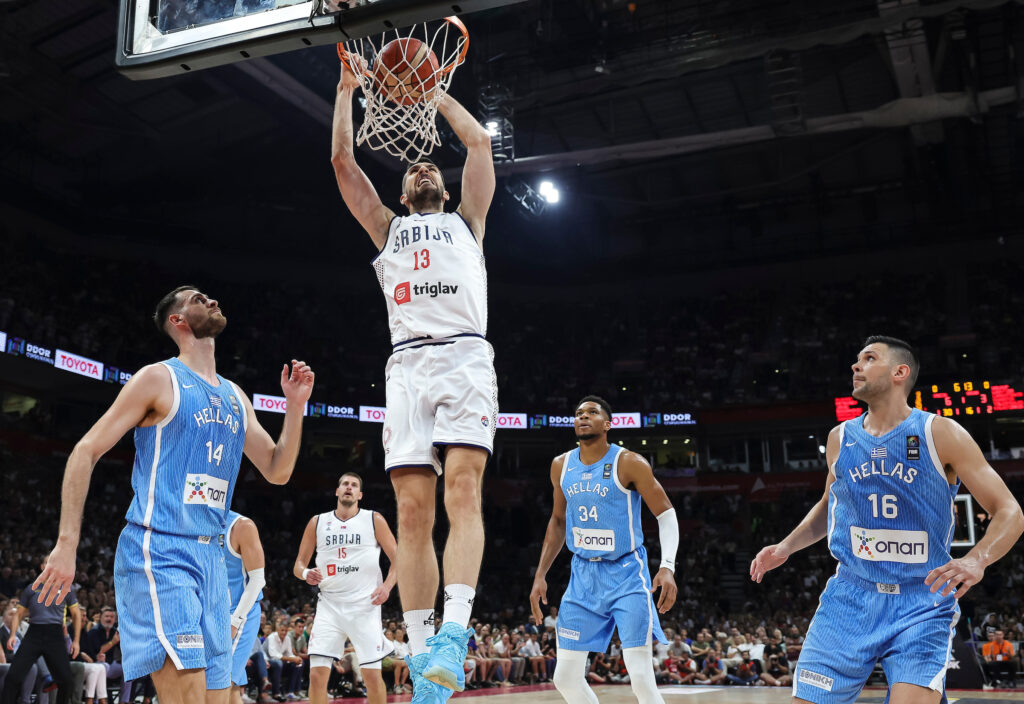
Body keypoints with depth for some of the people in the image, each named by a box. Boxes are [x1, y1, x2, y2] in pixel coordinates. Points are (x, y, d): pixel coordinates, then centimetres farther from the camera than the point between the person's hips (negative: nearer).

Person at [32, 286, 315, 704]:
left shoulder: (236, 398, 17)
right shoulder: (159, 378, -2)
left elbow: (277, 472, 19)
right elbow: (86, 452, -4)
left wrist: (295, 406, 5)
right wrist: (67, 543, -12)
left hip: (211, 557, 7)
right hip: (158, 552, -7)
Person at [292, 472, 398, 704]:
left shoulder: (374, 520, 3)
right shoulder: (317, 522, 8)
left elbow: (398, 558, 4)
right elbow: (299, 564, 11)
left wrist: (387, 586, -13)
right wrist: (306, 573, -12)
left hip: (365, 605, -2)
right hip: (329, 605, 2)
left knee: (372, 674, -2)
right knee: (317, 675, -7)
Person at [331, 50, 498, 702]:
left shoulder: (466, 220, 26)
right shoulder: (388, 228, 30)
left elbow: (479, 143, 17)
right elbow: (343, 162, 22)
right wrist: (347, 90, 25)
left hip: (465, 357, -2)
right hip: (407, 365, 2)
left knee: (463, 492, -20)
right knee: (412, 512, -8)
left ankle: (454, 634, -29)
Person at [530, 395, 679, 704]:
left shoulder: (629, 463, -11)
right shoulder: (561, 466, 4)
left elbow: (666, 514, -8)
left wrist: (668, 566, -23)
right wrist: (540, 575, 12)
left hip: (627, 575, -5)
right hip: (583, 575, 5)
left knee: (641, 679, -14)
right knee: (566, 678, 3)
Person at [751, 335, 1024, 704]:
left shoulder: (941, 434, -6)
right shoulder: (840, 438, 7)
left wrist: (976, 559, -26)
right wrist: (786, 546, 10)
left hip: (921, 606, -3)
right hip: (850, 597, 3)